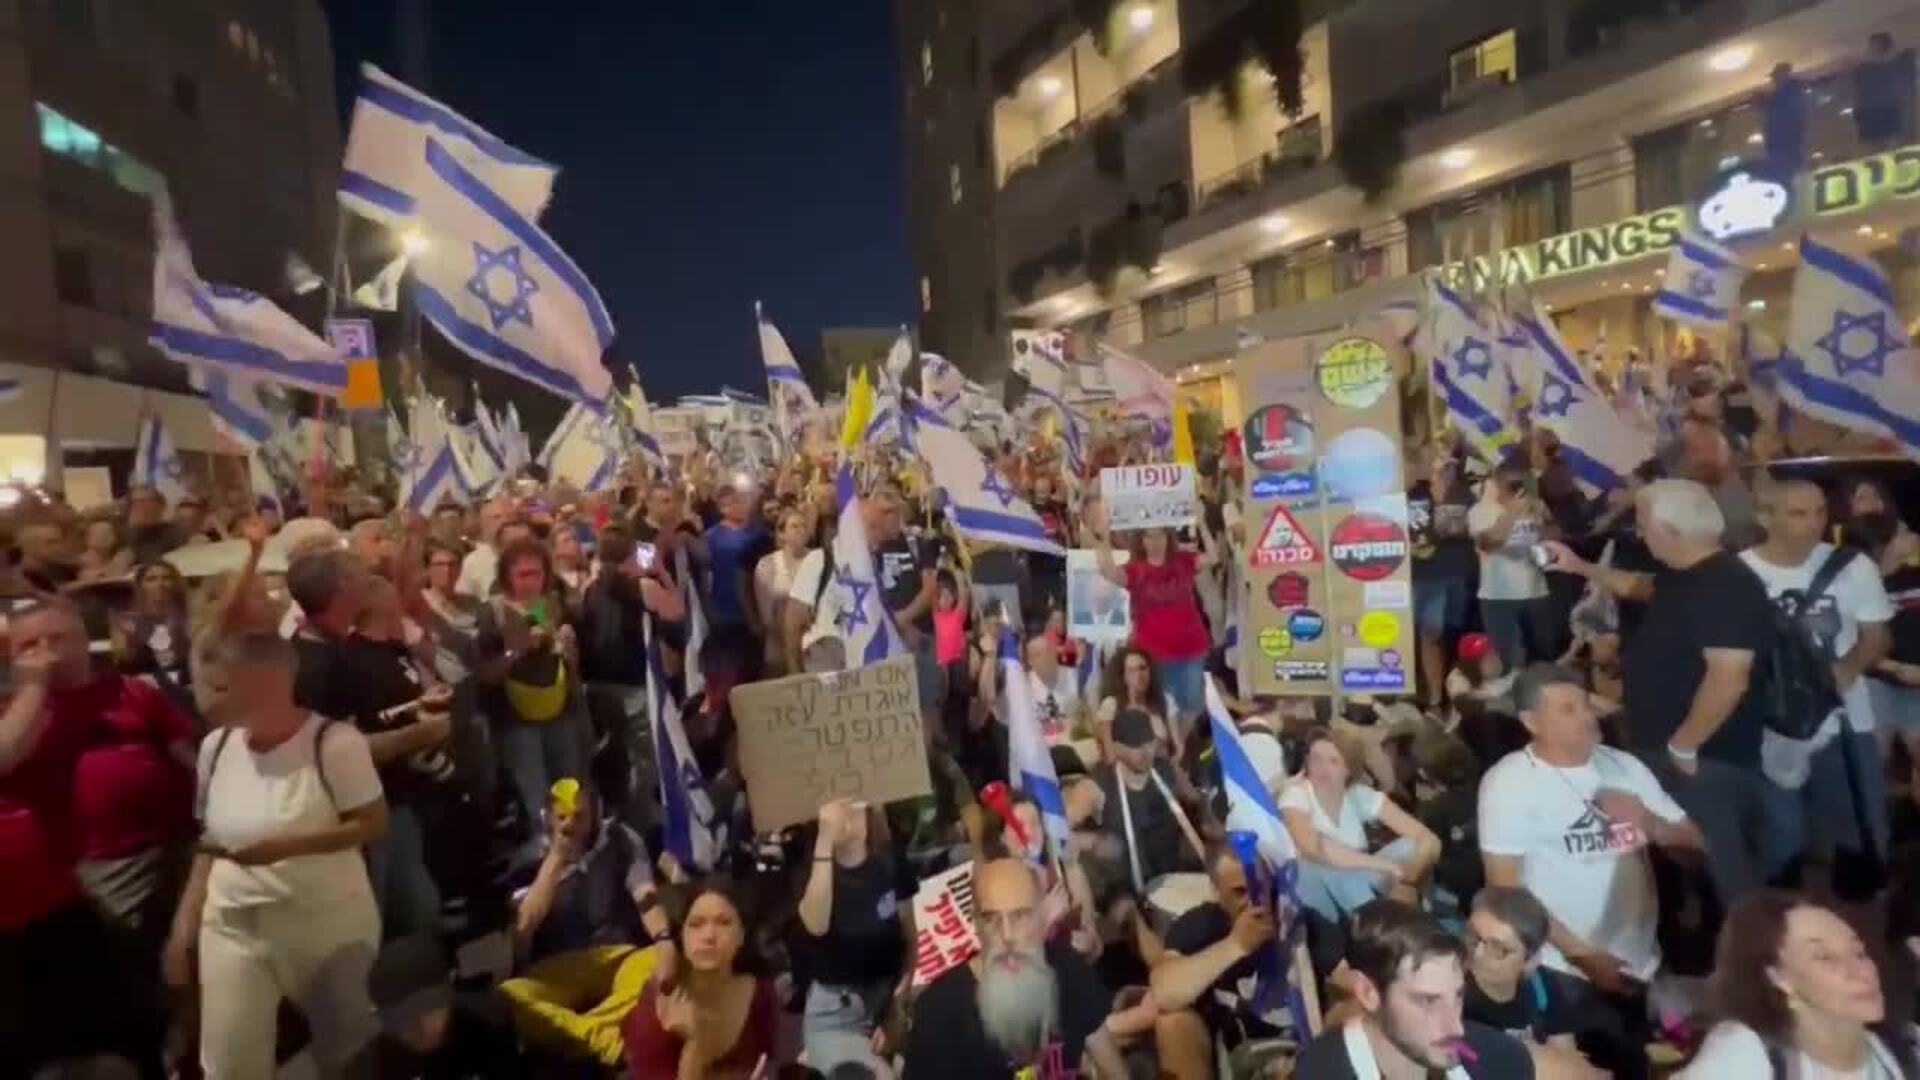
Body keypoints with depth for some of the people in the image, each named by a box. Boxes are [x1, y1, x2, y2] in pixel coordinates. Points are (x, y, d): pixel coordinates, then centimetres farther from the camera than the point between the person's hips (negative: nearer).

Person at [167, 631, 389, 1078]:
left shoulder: (334, 742, -16)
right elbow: (210, 842, 10)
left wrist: (286, 846, -23)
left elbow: (373, 823, -15)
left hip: (328, 921, -4)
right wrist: (185, 922, 7)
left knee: (346, 1043, 10)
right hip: (234, 926, 4)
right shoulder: (216, 746, 2)